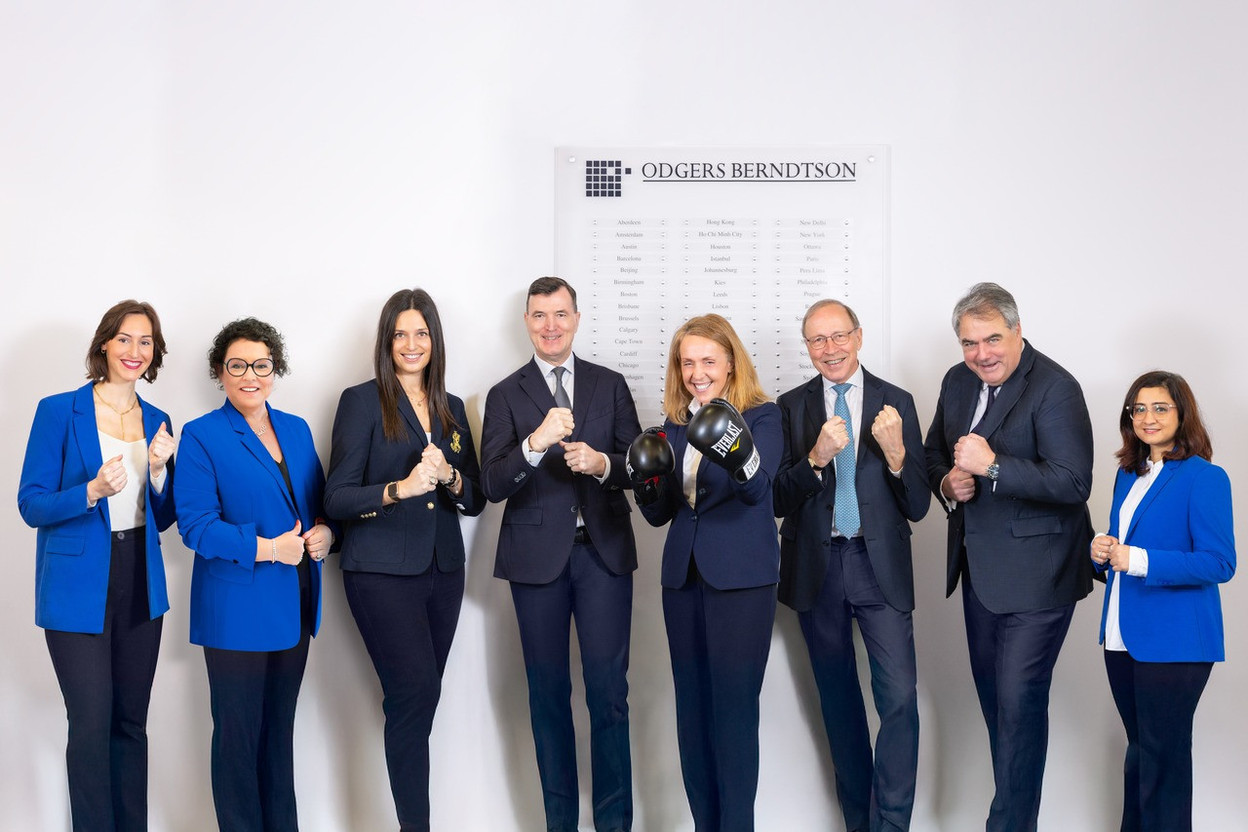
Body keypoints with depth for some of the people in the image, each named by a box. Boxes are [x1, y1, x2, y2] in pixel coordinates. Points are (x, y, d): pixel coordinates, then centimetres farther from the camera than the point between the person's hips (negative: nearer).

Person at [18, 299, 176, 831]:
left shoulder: (156, 422, 10)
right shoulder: (59, 412, -4)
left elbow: (161, 518, 12)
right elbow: (30, 504, -7)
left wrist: (158, 469, -7)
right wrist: (92, 492, -24)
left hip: (139, 586, 5)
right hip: (78, 586, -4)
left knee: (131, 723, 10)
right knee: (92, 725, -6)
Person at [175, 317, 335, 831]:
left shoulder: (296, 429, 12)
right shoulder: (201, 436, -6)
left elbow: (319, 500, 17)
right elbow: (195, 524, -14)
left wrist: (325, 532, -6)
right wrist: (266, 548, -21)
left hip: (294, 609, 6)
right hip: (237, 610, -6)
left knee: (280, 729, 15)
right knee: (238, 733, 3)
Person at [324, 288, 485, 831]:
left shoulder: (451, 409, 14)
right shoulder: (362, 401, -1)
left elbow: (476, 500, 13)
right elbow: (336, 500, -7)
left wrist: (449, 477, -8)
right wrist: (401, 488, -23)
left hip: (442, 571, 5)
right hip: (382, 572, -5)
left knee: (418, 699, 6)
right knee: (416, 690, -15)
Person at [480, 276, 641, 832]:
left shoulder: (610, 385, 9)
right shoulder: (505, 395, 5)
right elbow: (492, 486, -6)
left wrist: (602, 463, -14)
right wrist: (535, 443, -23)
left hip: (603, 551, 0)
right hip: (538, 555, 0)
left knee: (609, 690, -2)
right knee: (548, 692, 7)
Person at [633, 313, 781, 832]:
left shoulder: (761, 416, -4)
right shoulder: (675, 425, 11)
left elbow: (758, 488, -23)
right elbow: (659, 513, 13)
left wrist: (740, 456, -45)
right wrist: (646, 483, -9)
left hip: (741, 580, -6)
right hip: (684, 578, 6)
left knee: (734, 709, -7)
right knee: (692, 710, 9)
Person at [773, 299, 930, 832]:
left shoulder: (896, 402, 0)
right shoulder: (791, 407, 2)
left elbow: (917, 507, -2)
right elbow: (779, 501, -3)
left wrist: (896, 454, -21)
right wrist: (815, 459, -20)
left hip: (880, 566, -2)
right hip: (817, 568, 2)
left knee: (900, 698, -12)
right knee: (838, 702, 13)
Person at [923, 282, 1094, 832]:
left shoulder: (1055, 388, -17)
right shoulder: (958, 382, 7)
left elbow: (1073, 482, -24)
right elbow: (934, 451, 19)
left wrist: (992, 466, -29)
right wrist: (946, 482, -3)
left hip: (1034, 574, -8)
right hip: (980, 569, 8)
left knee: (1018, 700, -7)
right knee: (993, 696, 18)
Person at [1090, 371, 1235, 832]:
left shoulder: (1205, 478, -12)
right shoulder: (1128, 474, 12)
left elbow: (1219, 564, -18)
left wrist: (1139, 561, -25)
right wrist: (1101, 551, -2)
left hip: (1173, 641, -7)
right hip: (1122, 637, 7)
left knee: (1163, 756, 2)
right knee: (1139, 747, 17)